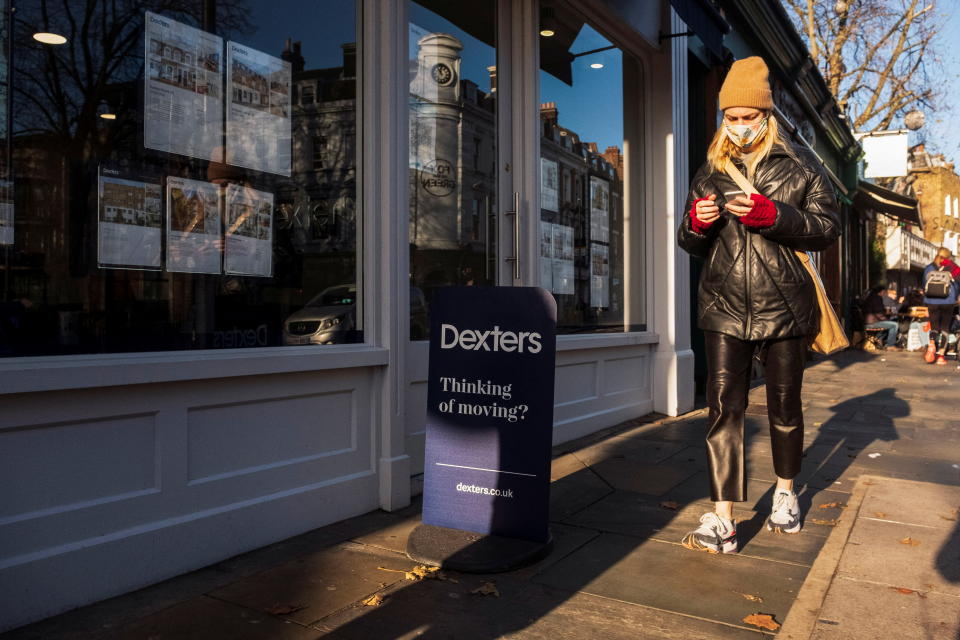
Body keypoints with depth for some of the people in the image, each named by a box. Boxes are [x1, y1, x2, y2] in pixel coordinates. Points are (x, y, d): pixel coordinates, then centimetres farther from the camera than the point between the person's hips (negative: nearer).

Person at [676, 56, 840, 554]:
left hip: (784, 307, -1)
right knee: (723, 408, -7)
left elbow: (829, 227, -4)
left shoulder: (799, 164, 4)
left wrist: (774, 215, -21)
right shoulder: (710, 172, 11)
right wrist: (696, 224, -10)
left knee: (784, 406, 13)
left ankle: (786, 494, 36)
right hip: (726, 308, 1)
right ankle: (721, 521, -4)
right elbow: (691, 244, 15)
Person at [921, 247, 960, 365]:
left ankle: (931, 344, -18)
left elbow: (924, 286, 11)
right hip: (947, 303, -2)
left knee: (934, 326, 11)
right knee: (944, 328, 6)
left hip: (931, 302, 2)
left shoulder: (928, 268, 4)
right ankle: (941, 355, 2)